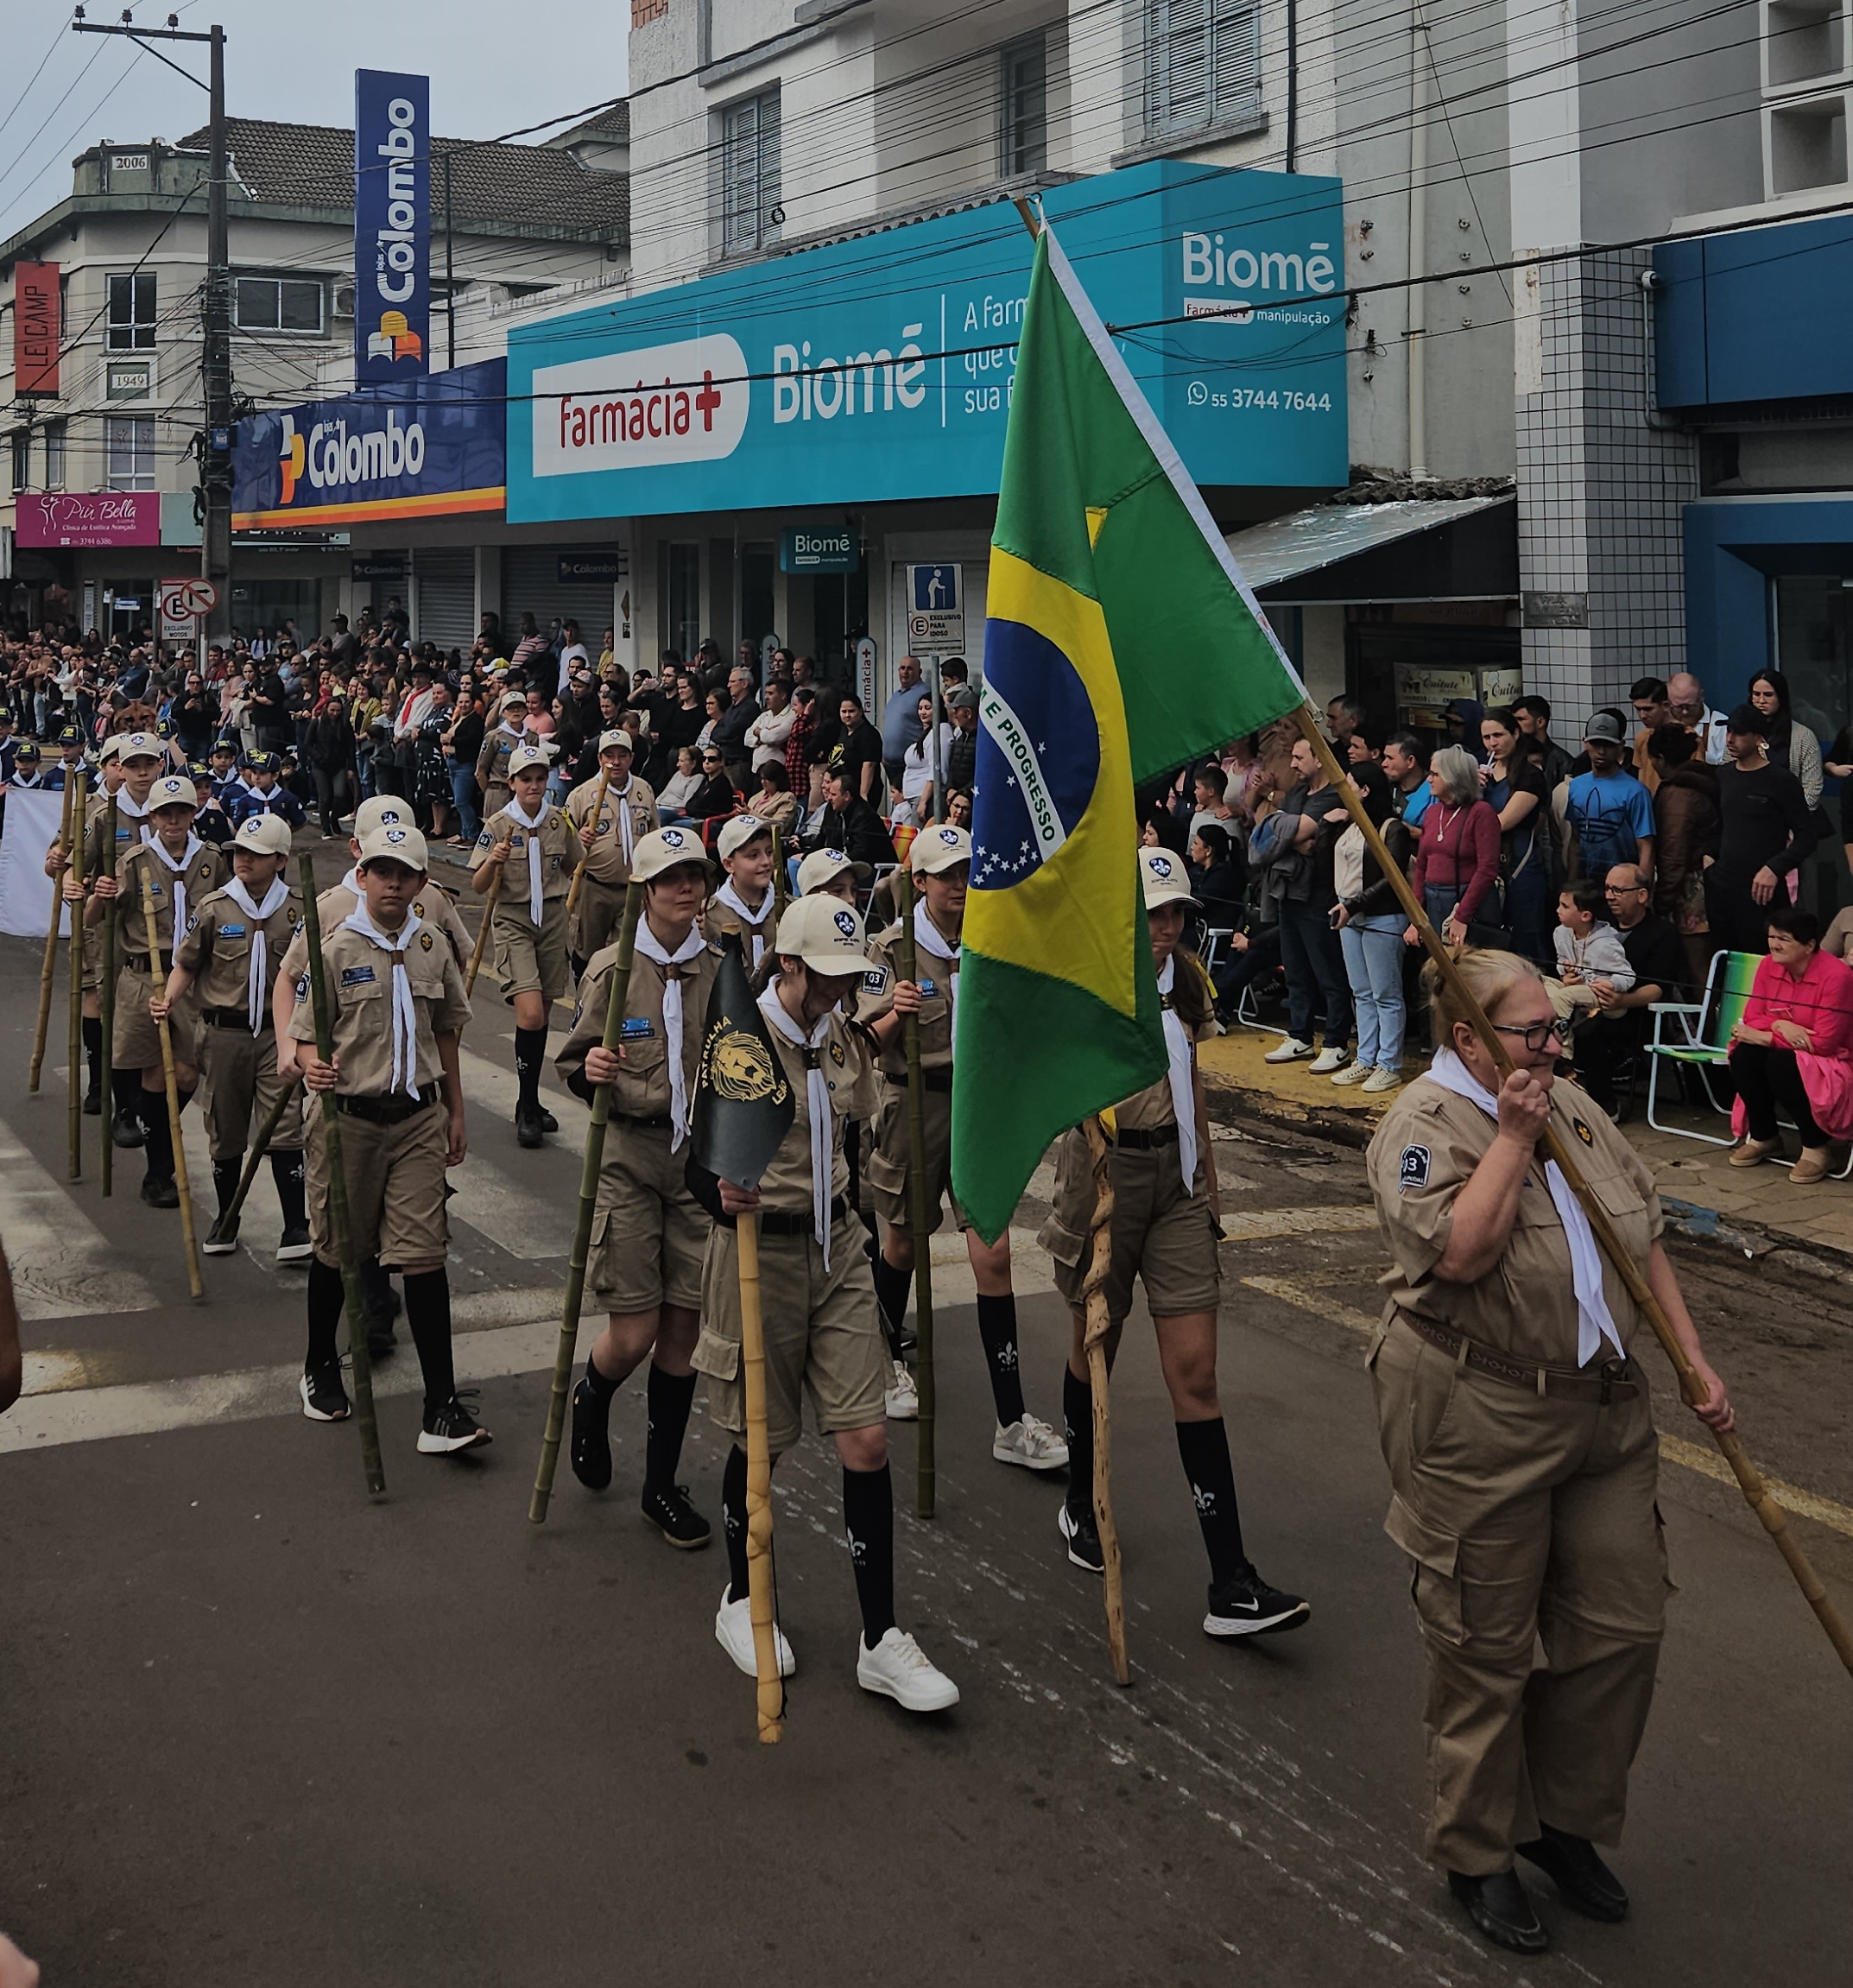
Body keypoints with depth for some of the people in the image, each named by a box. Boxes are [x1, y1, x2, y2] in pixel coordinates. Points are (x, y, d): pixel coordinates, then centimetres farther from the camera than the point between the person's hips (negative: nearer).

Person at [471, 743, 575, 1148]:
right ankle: (527, 1108, -5)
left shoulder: (560, 821, 4)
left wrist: (583, 843, -2)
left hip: (553, 919, 4)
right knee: (530, 1013, -17)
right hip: (513, 921, -4)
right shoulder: (498, 825, -6)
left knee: (542, 1014, 9)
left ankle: (531, 1103, 22)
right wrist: (493, 861, -24)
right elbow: (479, 886, -4)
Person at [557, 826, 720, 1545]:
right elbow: (572, 1062, 2)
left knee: (683, 1327, 5)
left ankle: (662, 1484, 19)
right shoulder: (612, 967, -3)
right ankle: (590, 1402, 32)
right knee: (633, 1334, -5)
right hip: (628, 1157, -3)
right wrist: (590, 1071, -19)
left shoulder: (721, 971, 4)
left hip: (703, 1158, 3)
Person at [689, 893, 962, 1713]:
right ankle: (740, 1605, 32)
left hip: (836, 1247, 5)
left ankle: (882, 1642, 5)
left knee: (866, 1441, -2)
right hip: (757, 1251, -5)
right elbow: (691, 1148, -18)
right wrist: (721, 1193, -38)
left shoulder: (846, 1037, 5)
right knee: (759, 1441, 7)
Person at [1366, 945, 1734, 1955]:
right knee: (1486, 1648, 5)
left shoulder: (1572, 1107, 10)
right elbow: (1460, 1252, -27)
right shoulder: (1422, 1124, -12)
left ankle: (1564, 1818, 29)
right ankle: (1477, 1853, 23)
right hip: (1477, 1426, -7)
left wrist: (1694, 1358, 9)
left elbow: (1644, 1238, 15)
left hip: (1605, 1410, 7)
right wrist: (1513, 1136, -21)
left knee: (1622, 1624, 9)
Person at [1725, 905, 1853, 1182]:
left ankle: (1816, 1148, -15)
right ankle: (1763, 1137, -1)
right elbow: (1751, 1020, -2)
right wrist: (1779, 1025, -25)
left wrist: (1766, 1037, -23)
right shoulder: (1768, 966, -3)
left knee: (1782, 1063, -34)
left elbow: (1824, 1042, -23)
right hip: (1784, 1052, 6)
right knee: (1743, 1054, -23)